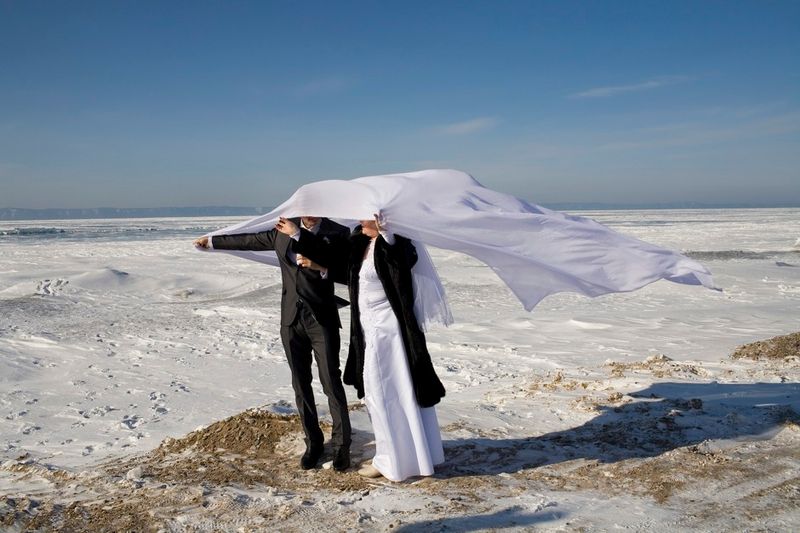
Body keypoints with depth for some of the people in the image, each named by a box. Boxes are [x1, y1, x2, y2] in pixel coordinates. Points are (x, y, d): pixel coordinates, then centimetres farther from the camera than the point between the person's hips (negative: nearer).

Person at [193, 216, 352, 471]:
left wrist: (298, 234, -23)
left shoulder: (337, 232, -6)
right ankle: (313, 442, 20)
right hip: (292, 319, 4)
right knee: (301, 384, 8)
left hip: (322, 319, -4)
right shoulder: (284, 230, 7)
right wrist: (212, 241, 30)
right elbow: (250, 240, 20)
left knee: (331, 383, -4)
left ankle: (341, 445, 9)